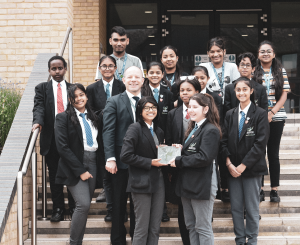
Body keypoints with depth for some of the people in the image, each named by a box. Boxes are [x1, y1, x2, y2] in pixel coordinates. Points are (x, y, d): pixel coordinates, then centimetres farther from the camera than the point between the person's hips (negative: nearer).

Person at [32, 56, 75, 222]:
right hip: (51, 138, -1)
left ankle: (73, 207, 18)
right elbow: (39, 107, -7)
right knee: (55, 176, 4)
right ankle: (58, 209, 12)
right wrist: (37, 121, -28)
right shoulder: (42, 88, 7)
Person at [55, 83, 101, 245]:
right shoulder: (64, 118, -3)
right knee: (83, 204, -16)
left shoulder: (93, 117, 14)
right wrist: (80, 170, -14)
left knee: (84, 206, 5)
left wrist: (101, 164, 2)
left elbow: (99, 141, 17)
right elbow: (62, 147, -10)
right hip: (74, 166, -5)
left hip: (92, 165, 5)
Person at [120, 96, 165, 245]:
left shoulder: (158, 132, 15)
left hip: (158, 181, 7)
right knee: (142, 228, -3)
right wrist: (150, 162, -17)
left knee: (155, 228, 8)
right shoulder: (135, 129, -8)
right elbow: (125, 156, -17)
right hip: (142, 182, -7)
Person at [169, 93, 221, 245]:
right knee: (191, 226, 15)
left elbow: (204, 157, -24)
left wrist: (179, 161, -19)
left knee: (203, 227, -2)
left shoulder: (210, 130, -15)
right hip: (188, 183, 10)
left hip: (202, 185, -10)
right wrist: (181, 149, 2)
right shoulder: (193, 128, 15)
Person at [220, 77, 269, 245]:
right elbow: (224, 141, 6)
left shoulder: (260, 114, -5)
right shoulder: (230, 115, 8)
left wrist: (243, 166, -14)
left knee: (252, 209, 3)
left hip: (252, 168, -4)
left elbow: (260, 143, -11)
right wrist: (229, 164, -8)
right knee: (236, 208, 8)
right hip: (232, 169, 4)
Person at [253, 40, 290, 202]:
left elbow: (284, 95, 3)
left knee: (273, 153, 4)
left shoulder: (280, 71, 6)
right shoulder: (253, 72, 3)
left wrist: (272, 113, -9)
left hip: (276, 117, 1)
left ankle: (274, 189, 8)